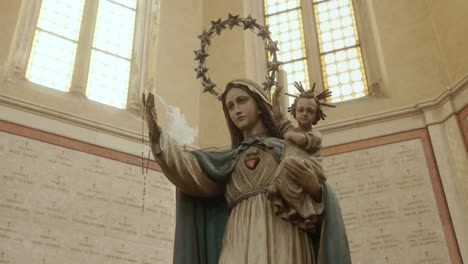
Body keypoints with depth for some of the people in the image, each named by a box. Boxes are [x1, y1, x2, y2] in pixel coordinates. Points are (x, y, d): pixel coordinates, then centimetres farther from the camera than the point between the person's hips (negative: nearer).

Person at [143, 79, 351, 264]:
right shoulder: (230, 160, 28)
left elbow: (319, 200, 12)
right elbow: (190, 171, 9)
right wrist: (156, 133, -3)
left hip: (282, 240, -2)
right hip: (243, 242, 2)